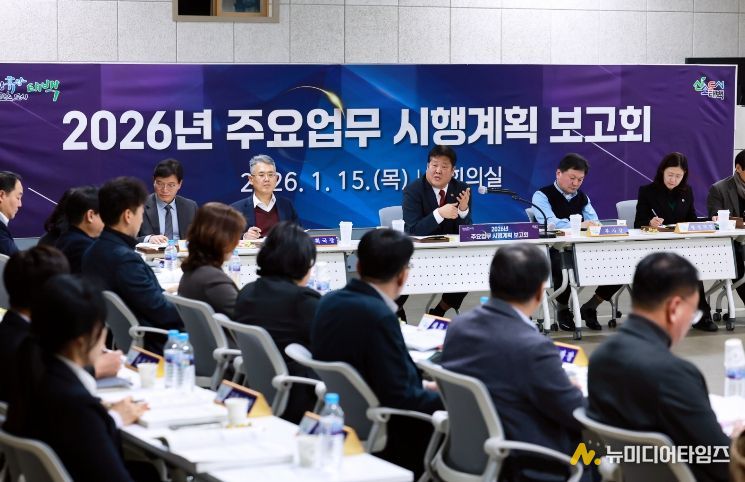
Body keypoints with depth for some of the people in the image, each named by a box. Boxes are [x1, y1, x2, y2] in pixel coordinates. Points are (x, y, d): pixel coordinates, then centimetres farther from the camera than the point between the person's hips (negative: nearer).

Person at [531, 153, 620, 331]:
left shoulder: (582, 198, 21)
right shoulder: (542, 196, 1)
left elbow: (594, 223, 11)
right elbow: (549, 223, -18)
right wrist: (578, 225, -32)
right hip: (553, 252, -6)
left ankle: (590, 307, 7)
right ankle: (563, 310, -10)